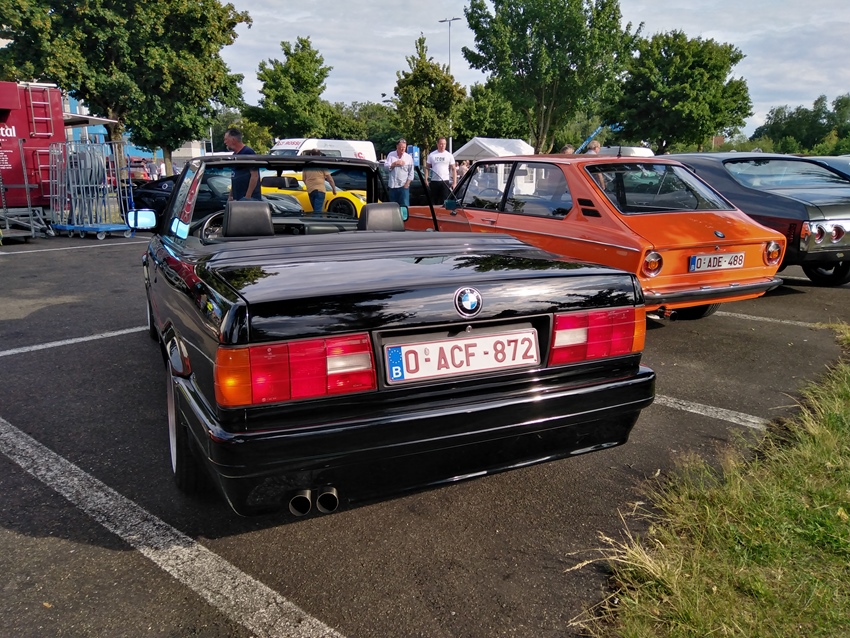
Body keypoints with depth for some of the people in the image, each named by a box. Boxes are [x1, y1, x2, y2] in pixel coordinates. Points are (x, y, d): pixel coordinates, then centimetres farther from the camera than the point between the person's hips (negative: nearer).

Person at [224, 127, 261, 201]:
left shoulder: (248, 152, -9)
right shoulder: (234, 155, 18)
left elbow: (255, 176, -16)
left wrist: (247, 197, -21)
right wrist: (231, 196, 18)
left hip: (250, 198, -9)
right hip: (237, 199, 9)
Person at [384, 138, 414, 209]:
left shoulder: (409, 157, 5)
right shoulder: (391, 155, 7)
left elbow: (411, 173, 3)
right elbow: (386, 166, -2)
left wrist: (407, 183, -6)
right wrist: (395, 163, -12)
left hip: (404, 185, -1)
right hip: (393, 185, 2)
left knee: (404, 205, -8)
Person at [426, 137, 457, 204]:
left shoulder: (449, 155, 4)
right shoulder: (431, 155, 6)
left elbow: (454, 169, 5)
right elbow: (427, 168, 10)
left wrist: (454, 182, -3)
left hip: (445, 182, -1)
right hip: (434, 182, 2)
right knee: (435, 201, 8)